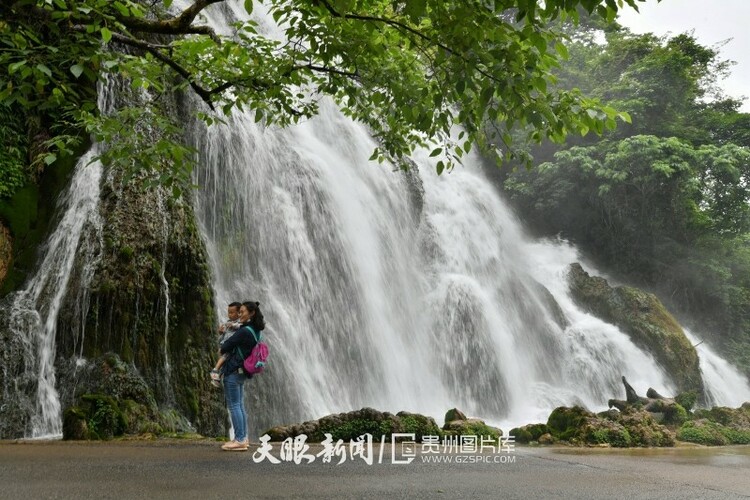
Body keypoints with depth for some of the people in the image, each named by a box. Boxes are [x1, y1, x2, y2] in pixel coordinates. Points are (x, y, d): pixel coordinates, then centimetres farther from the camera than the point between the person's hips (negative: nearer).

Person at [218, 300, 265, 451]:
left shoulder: (244, 331, -20)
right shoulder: (255, 330, 8)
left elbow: (226, 346, -13)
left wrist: (221, 348, 9)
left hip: (233, 371, -9)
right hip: (242, 371, 9)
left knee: (233, 405, -4)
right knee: (239, 405, 14)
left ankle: (239, 440, -1)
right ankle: (243, 438, 20)